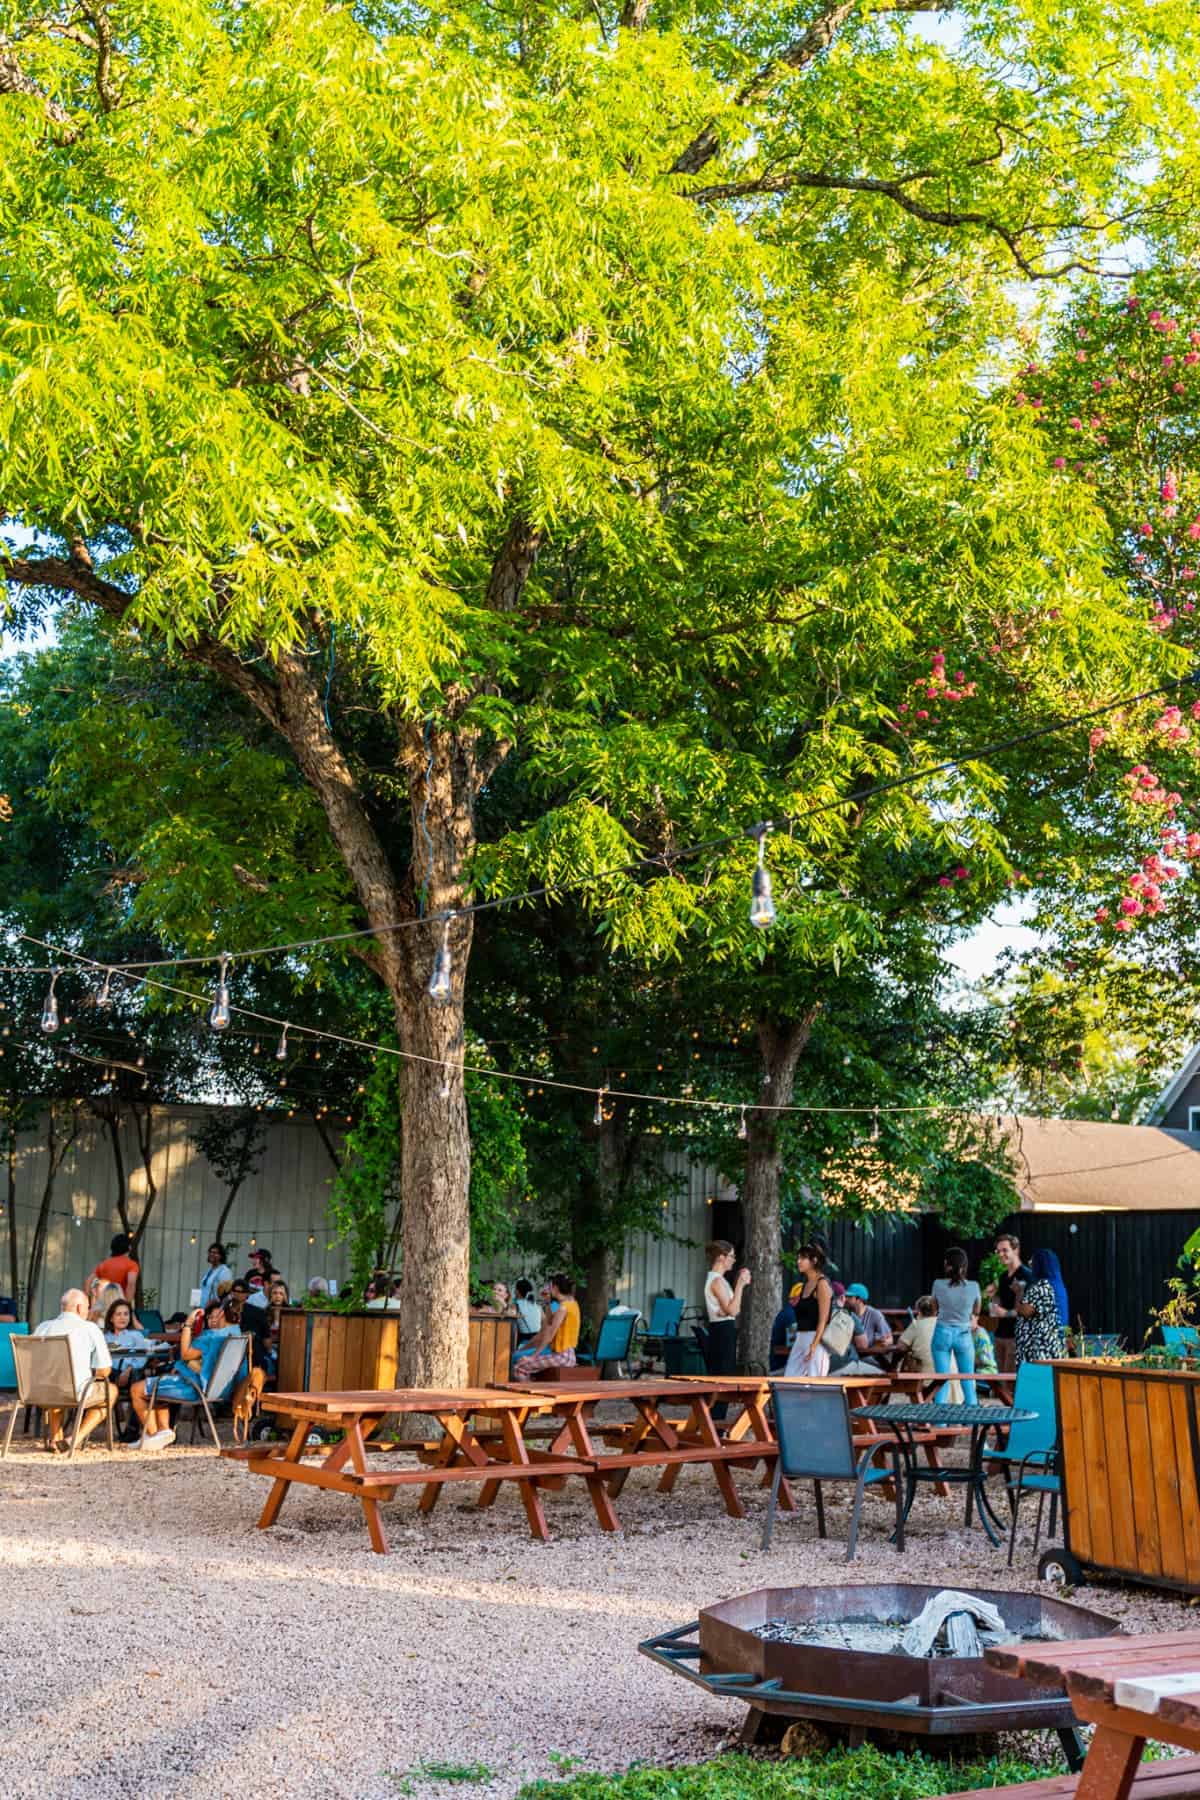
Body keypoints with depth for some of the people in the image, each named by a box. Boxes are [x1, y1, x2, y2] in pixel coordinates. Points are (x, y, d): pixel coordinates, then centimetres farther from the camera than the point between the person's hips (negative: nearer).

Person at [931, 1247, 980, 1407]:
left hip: (943, 1332, 0)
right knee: (968, 1380, 10)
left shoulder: (938, 1284, -8)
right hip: (963, 1334, 0)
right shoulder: (973, 1286, -8)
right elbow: (976, 1310, 9)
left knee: (942, 1380, 3)